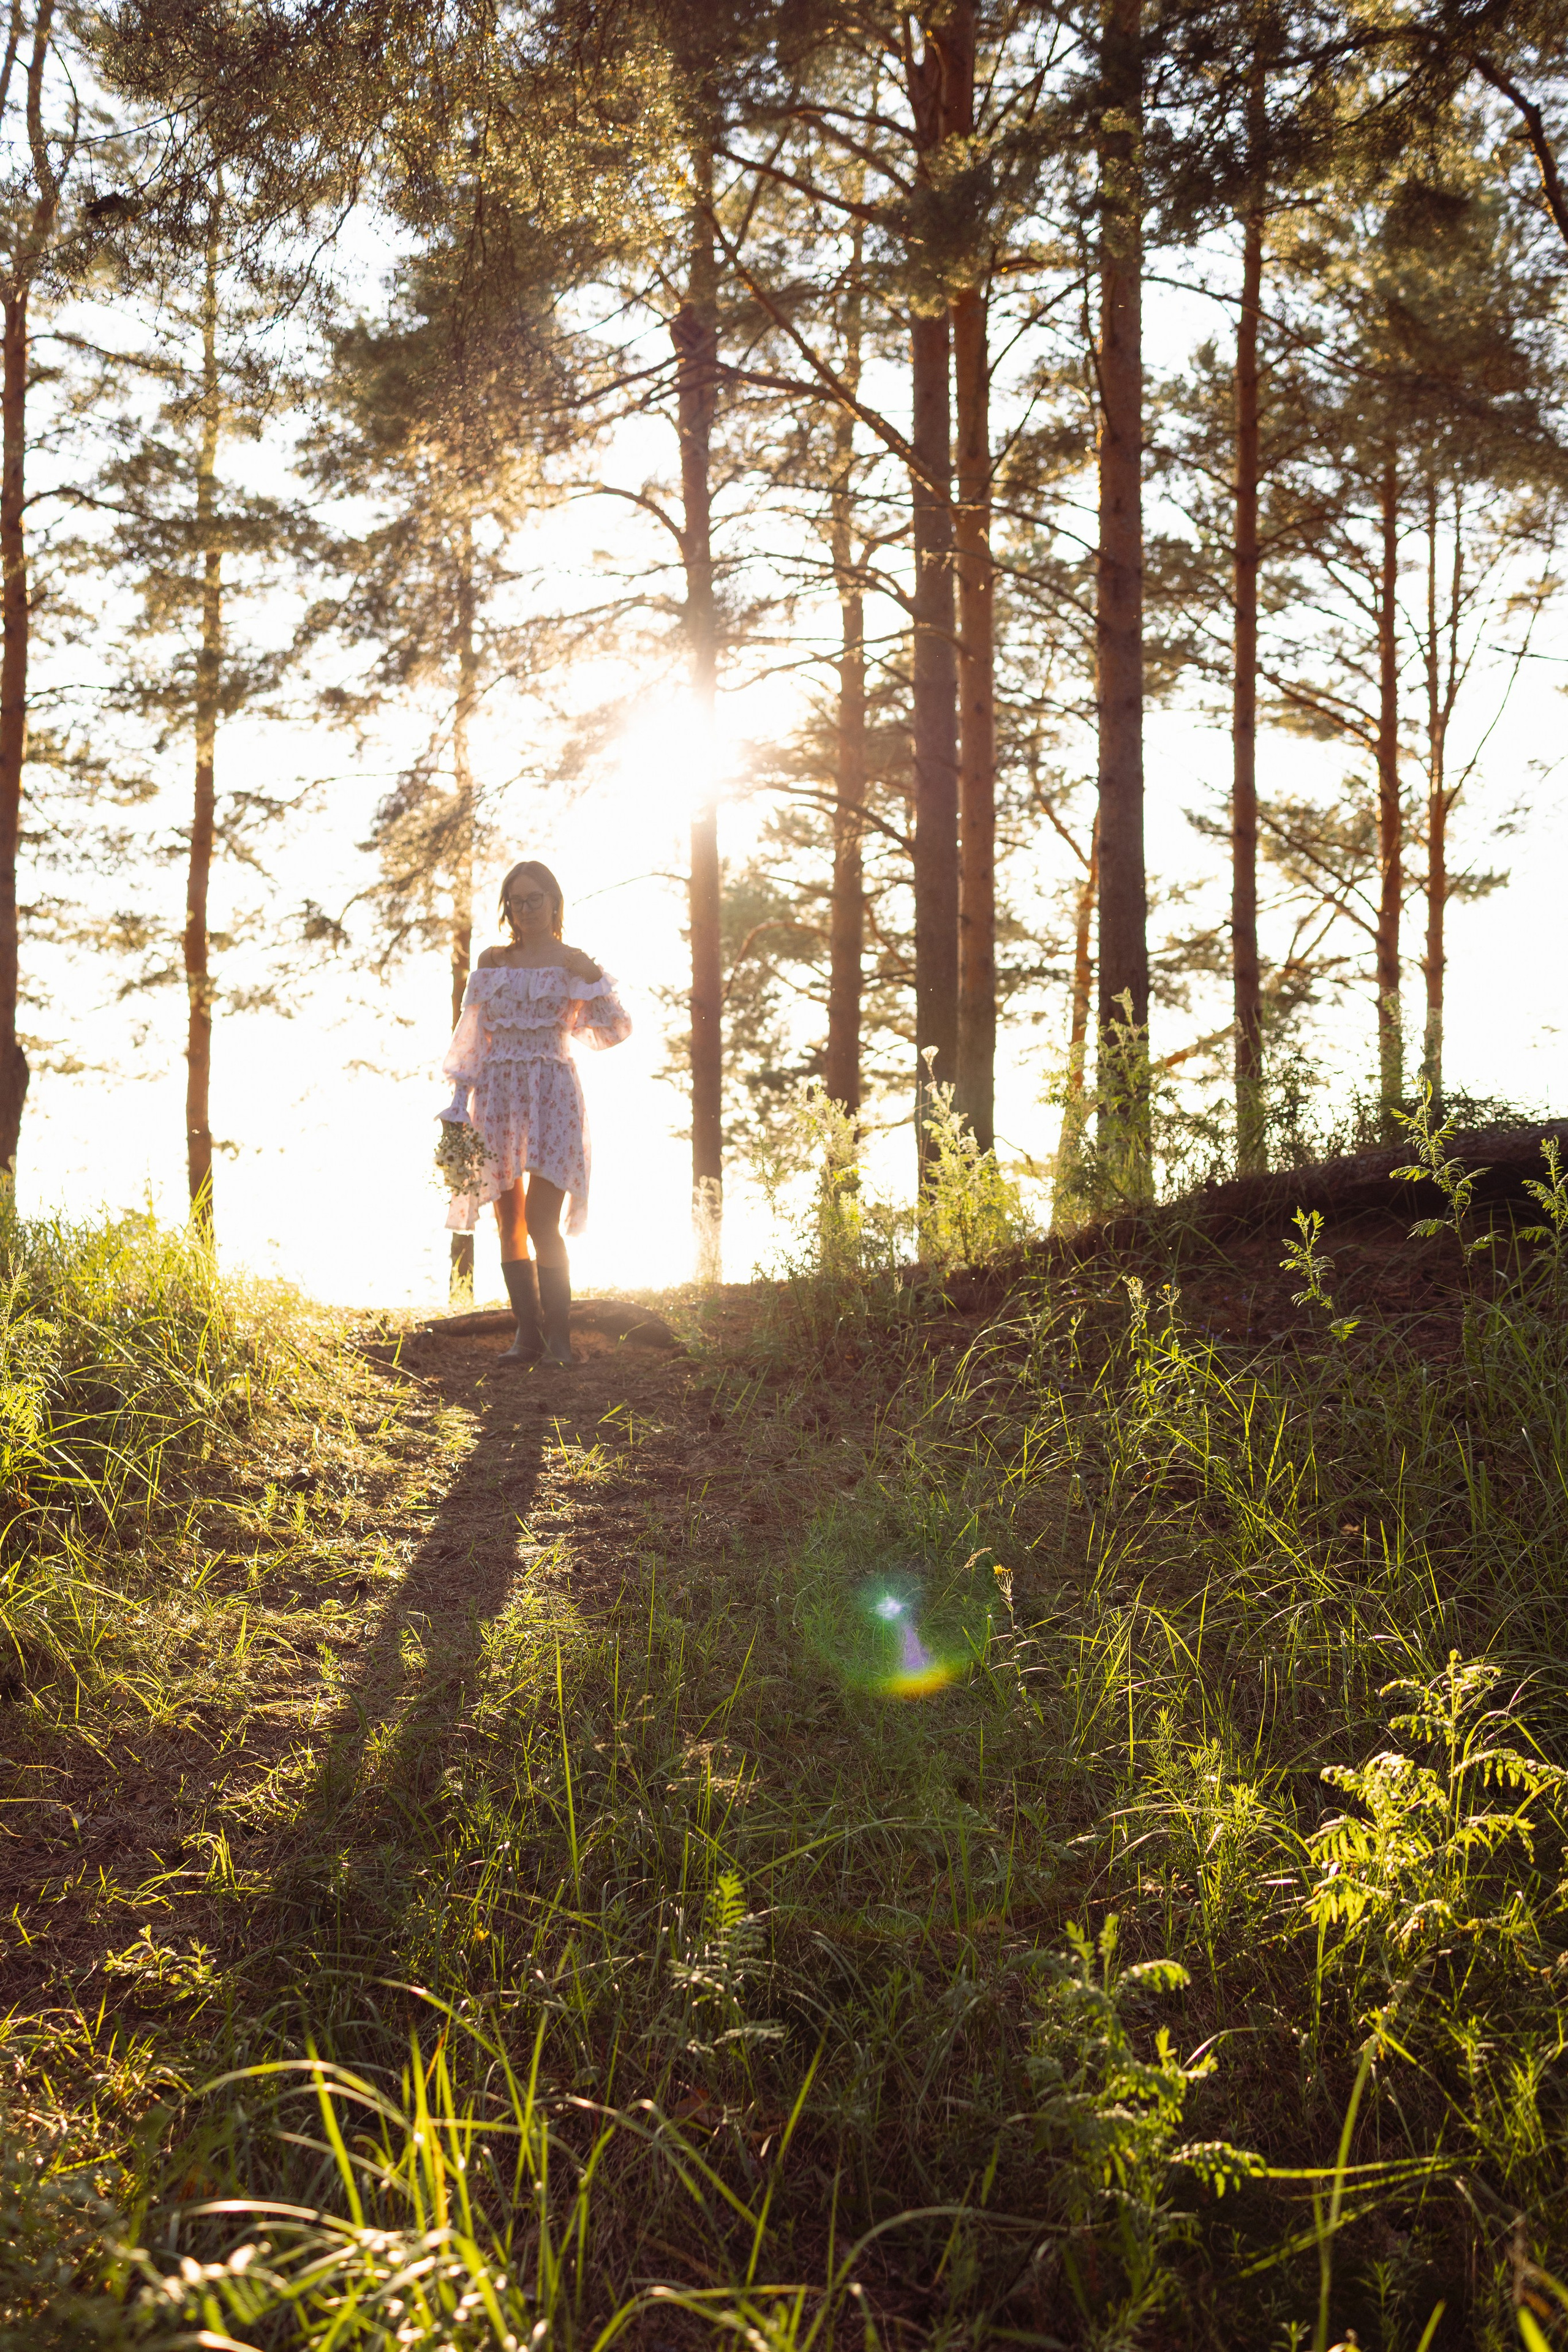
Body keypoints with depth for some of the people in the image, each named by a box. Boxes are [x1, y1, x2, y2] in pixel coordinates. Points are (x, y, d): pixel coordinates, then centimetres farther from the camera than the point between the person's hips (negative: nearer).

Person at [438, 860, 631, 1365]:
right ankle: (528, 1333, 8)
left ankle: (558, 1337, -7)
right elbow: (472, 1036, 11)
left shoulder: (573, 964, 6)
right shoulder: (493, 962, 12)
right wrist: (460, 1103, 3)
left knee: (541, 1221, -13)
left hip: (552, 1095, -3)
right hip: (498, 1094, 3)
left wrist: (594, 978, -13)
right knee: (509, 1224, 2)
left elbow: (615, 1030, -1)